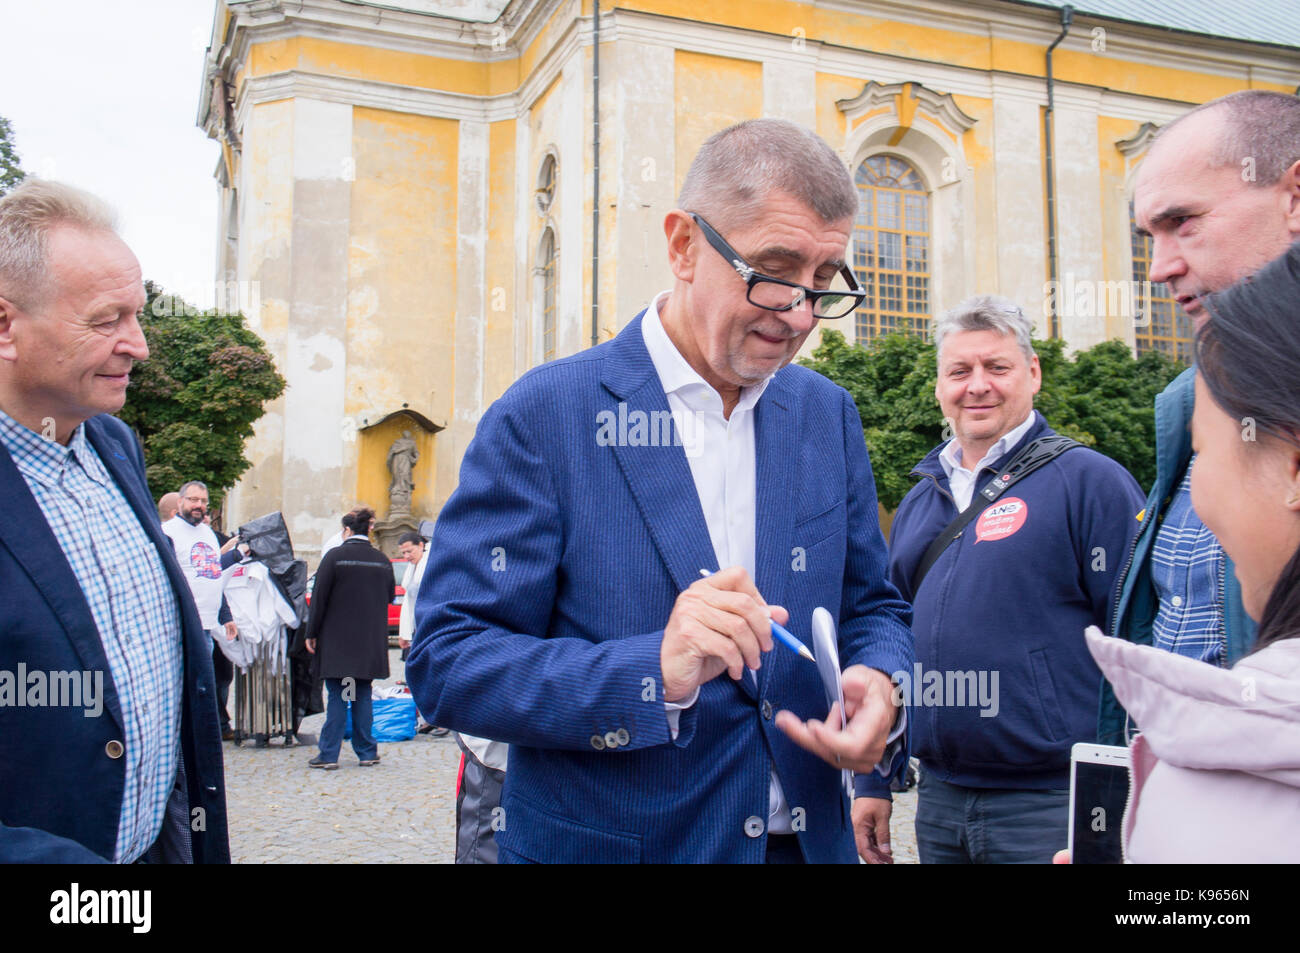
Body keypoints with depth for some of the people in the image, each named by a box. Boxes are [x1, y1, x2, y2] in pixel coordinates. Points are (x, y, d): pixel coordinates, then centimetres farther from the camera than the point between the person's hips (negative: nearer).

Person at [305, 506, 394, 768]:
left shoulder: (334, 556, -8)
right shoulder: (382, 561, 3)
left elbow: (319, 598, -7)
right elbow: (390, 597, 12)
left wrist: (312, 633, 0)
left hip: (338, 640, -3)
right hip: (371, 641, 3)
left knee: (337, 696, 1)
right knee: (363, 695, 10)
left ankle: (329, 754, 2)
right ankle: (366, 752, 11)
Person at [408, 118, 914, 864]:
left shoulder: (830, 415, 1)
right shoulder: (544, 416, -14)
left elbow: (873, 606, 9)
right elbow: (446, 663, -16)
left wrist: (878, 691, -13)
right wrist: (656, 672, -28)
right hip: (608, 840, -4)